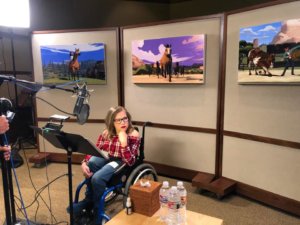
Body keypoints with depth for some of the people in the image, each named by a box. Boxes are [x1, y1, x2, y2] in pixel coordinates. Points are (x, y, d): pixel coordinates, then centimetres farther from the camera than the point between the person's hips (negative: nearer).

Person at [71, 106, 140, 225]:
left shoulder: (133, 135, -17)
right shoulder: (106, 133, -3)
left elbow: (129, 162, -24)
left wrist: (123, 142, -37)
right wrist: (84, 163, -22)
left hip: (121, 163, -4)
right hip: (106, 158, 5)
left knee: (97, 178, -28)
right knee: (91, 163, -29)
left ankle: (97, 212, -1)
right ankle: (89, 199, -7)